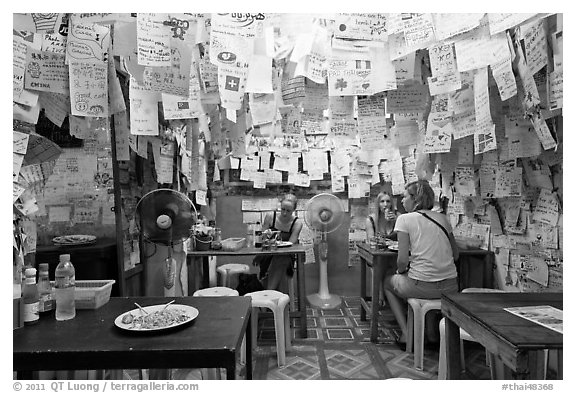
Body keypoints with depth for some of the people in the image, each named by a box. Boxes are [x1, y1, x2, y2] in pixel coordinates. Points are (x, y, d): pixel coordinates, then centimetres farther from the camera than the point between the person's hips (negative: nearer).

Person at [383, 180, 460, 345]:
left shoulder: (405, 219, -7)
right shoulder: (442, 218, 10)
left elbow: (402, 260, -11)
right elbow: (455, 255, 14)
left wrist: (401, 271, 8)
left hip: (423, 287, -6)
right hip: (451, 287, 6)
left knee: (388, 282, 23)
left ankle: (407, 333, 17)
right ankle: (431, 330, 35)